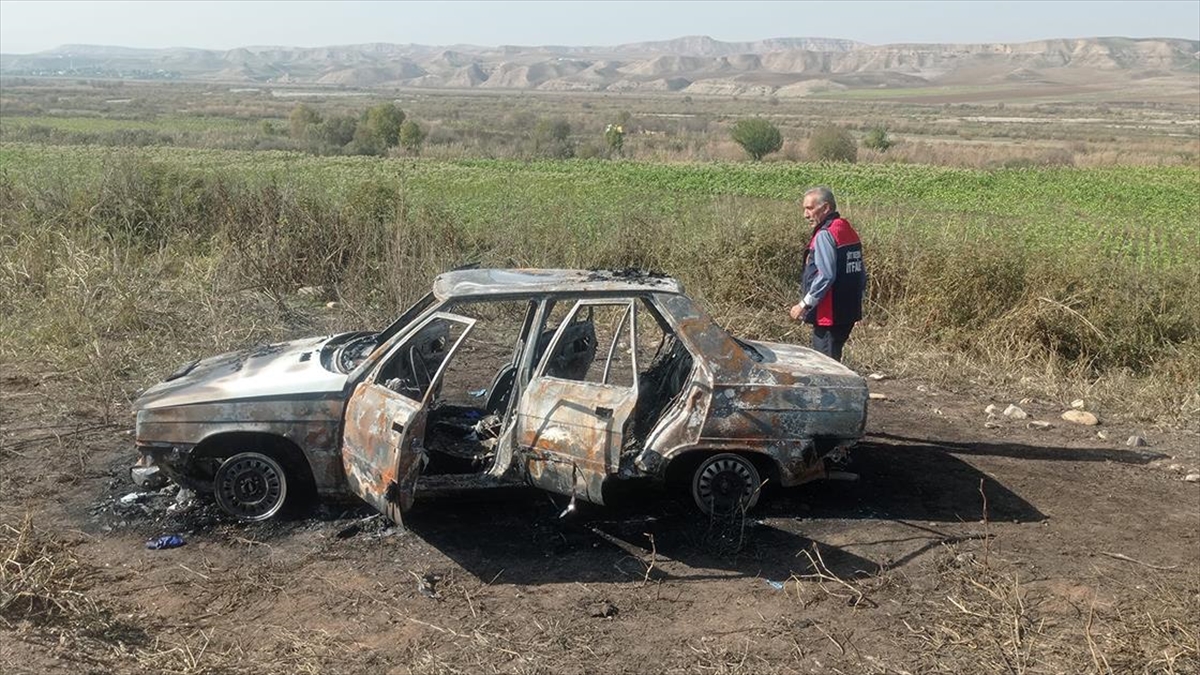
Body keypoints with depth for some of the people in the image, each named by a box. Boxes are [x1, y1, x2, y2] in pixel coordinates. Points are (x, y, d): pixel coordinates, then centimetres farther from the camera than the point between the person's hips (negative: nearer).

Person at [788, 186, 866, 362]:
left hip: (829, 315, -10)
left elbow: (826, 276, -23)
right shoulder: (850, 232, 13)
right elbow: (861, 273, 17)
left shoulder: (825, 235, -16)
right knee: (834, 358, 16)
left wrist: (805, 304, -17)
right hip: (849, 312, 10)